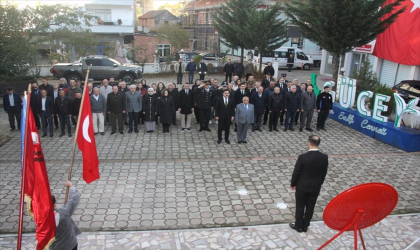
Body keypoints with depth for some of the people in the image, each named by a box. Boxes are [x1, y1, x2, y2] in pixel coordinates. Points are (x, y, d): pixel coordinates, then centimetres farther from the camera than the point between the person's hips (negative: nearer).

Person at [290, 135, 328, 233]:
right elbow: (324, 173, 1)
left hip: (302, 186, -3)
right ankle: (305, 226, 31)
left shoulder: (303, 157, -23)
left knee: (300, 206, 13)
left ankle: (299, 226, 26)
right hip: (316, 187, 4)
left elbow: (296, 172, -14)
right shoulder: (324, 157, -12)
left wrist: (293, 184, 2)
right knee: (310, 207, 17)